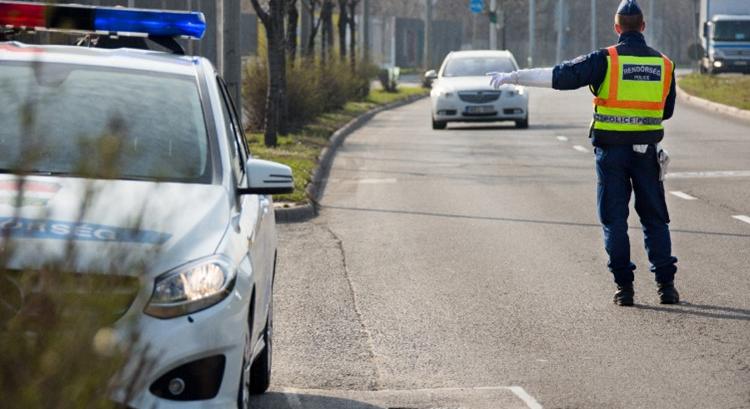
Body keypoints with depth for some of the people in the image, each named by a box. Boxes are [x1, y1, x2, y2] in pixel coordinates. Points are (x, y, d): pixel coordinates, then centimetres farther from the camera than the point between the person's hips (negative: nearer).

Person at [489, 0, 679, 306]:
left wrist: (513, 77, -5)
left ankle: (624, 287, 3)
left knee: (614, 219, 5)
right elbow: (667, 110, 14)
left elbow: (560, 76, -11)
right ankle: (666, 284, 6)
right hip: (647, 152, 2)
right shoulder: (663, 64, 3)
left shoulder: (606, 60, -9)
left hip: (611, 151, -2)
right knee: (654, 218, 10)